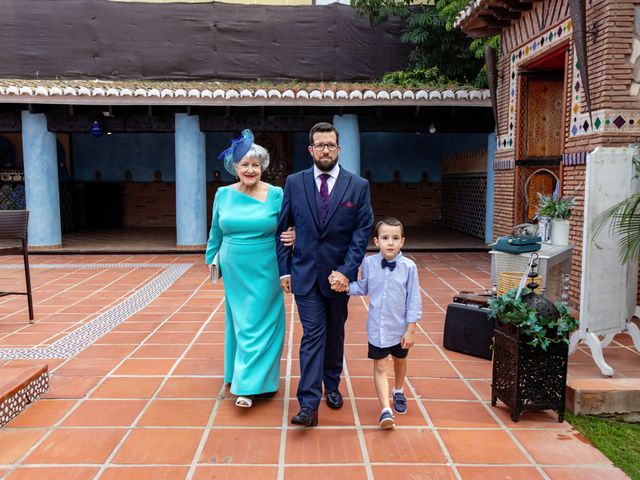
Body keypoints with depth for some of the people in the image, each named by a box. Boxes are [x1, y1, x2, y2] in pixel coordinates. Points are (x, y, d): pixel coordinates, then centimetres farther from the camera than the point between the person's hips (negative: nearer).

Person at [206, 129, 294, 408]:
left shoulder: (276, 194, -6)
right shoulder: (223, 194, 3)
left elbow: (289, 229, 1)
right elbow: (216, 231, 15)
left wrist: (294, 237, -20)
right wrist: (212, 258, 17)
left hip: (264, 272, -3)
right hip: (234, 271, 3)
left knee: (258, 324, -1)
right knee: (239, 322, 12)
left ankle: (248, 385, 5)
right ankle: (249, 374, 30)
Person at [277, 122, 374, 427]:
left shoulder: (358, 186, -3)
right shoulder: (294, 183, 0)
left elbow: (363, 232, -6)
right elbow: (283, 229, 4)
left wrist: (347, 271, -14)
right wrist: (284, 269, 0)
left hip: (339, 274, 1)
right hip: (305, 273, -1)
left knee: (335, 333, 16)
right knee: (312, 334, -5)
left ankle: (332, 385, 36)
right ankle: (309, 404, -2)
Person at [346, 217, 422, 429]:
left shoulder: (409, 267, -17)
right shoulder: (368, 263, -11)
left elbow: (413, 300, -11)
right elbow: (362, 288, 3)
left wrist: (411, 329, -9)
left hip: (400, 328, 1)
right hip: (377, 327, 0)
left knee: (400, 361, 24)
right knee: (380, 366, 0)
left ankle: (398, 392, 50)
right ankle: (385, 410, 6)